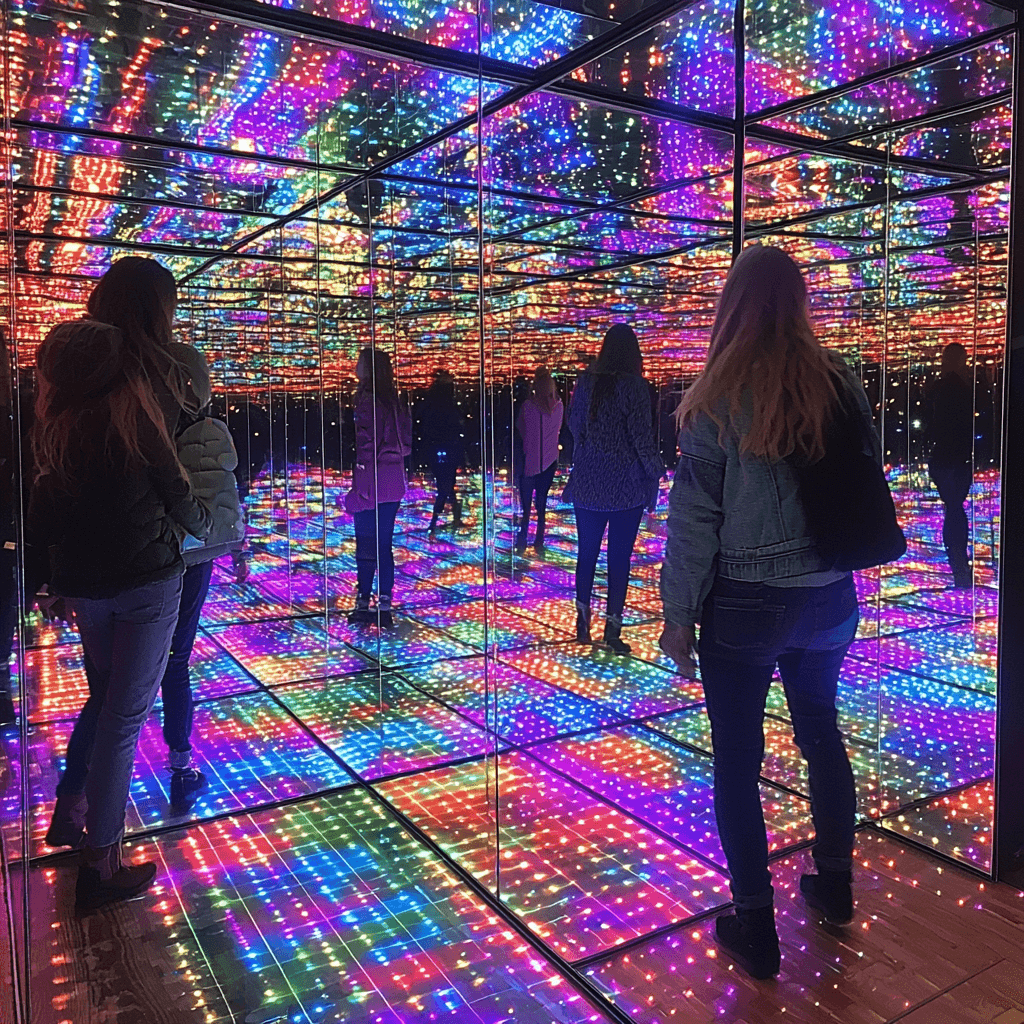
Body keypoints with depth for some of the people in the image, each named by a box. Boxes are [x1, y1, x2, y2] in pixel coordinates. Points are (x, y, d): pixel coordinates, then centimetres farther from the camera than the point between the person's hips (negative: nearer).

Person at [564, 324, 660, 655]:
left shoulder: (585, 380, 3)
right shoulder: (633, 385, -11)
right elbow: (641, 435, -12)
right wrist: (656, 470, -1)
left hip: (587, 481, 4)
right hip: (625, 484, -4)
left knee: (587, 552, 13)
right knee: (619, 557, 3)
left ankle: (583, 619, 17)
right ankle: (612, 627, 6)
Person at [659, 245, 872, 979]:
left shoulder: (720, 397, -13)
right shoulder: (841, 382, -1)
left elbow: (696, 515, -12)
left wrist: (680, 611, -5)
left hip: (746, 604, -5)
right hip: (830, 596, 5)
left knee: (738, 758, 9)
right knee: (821, 731, 23)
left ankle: (756, 926, 21)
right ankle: (835, 884, 41)